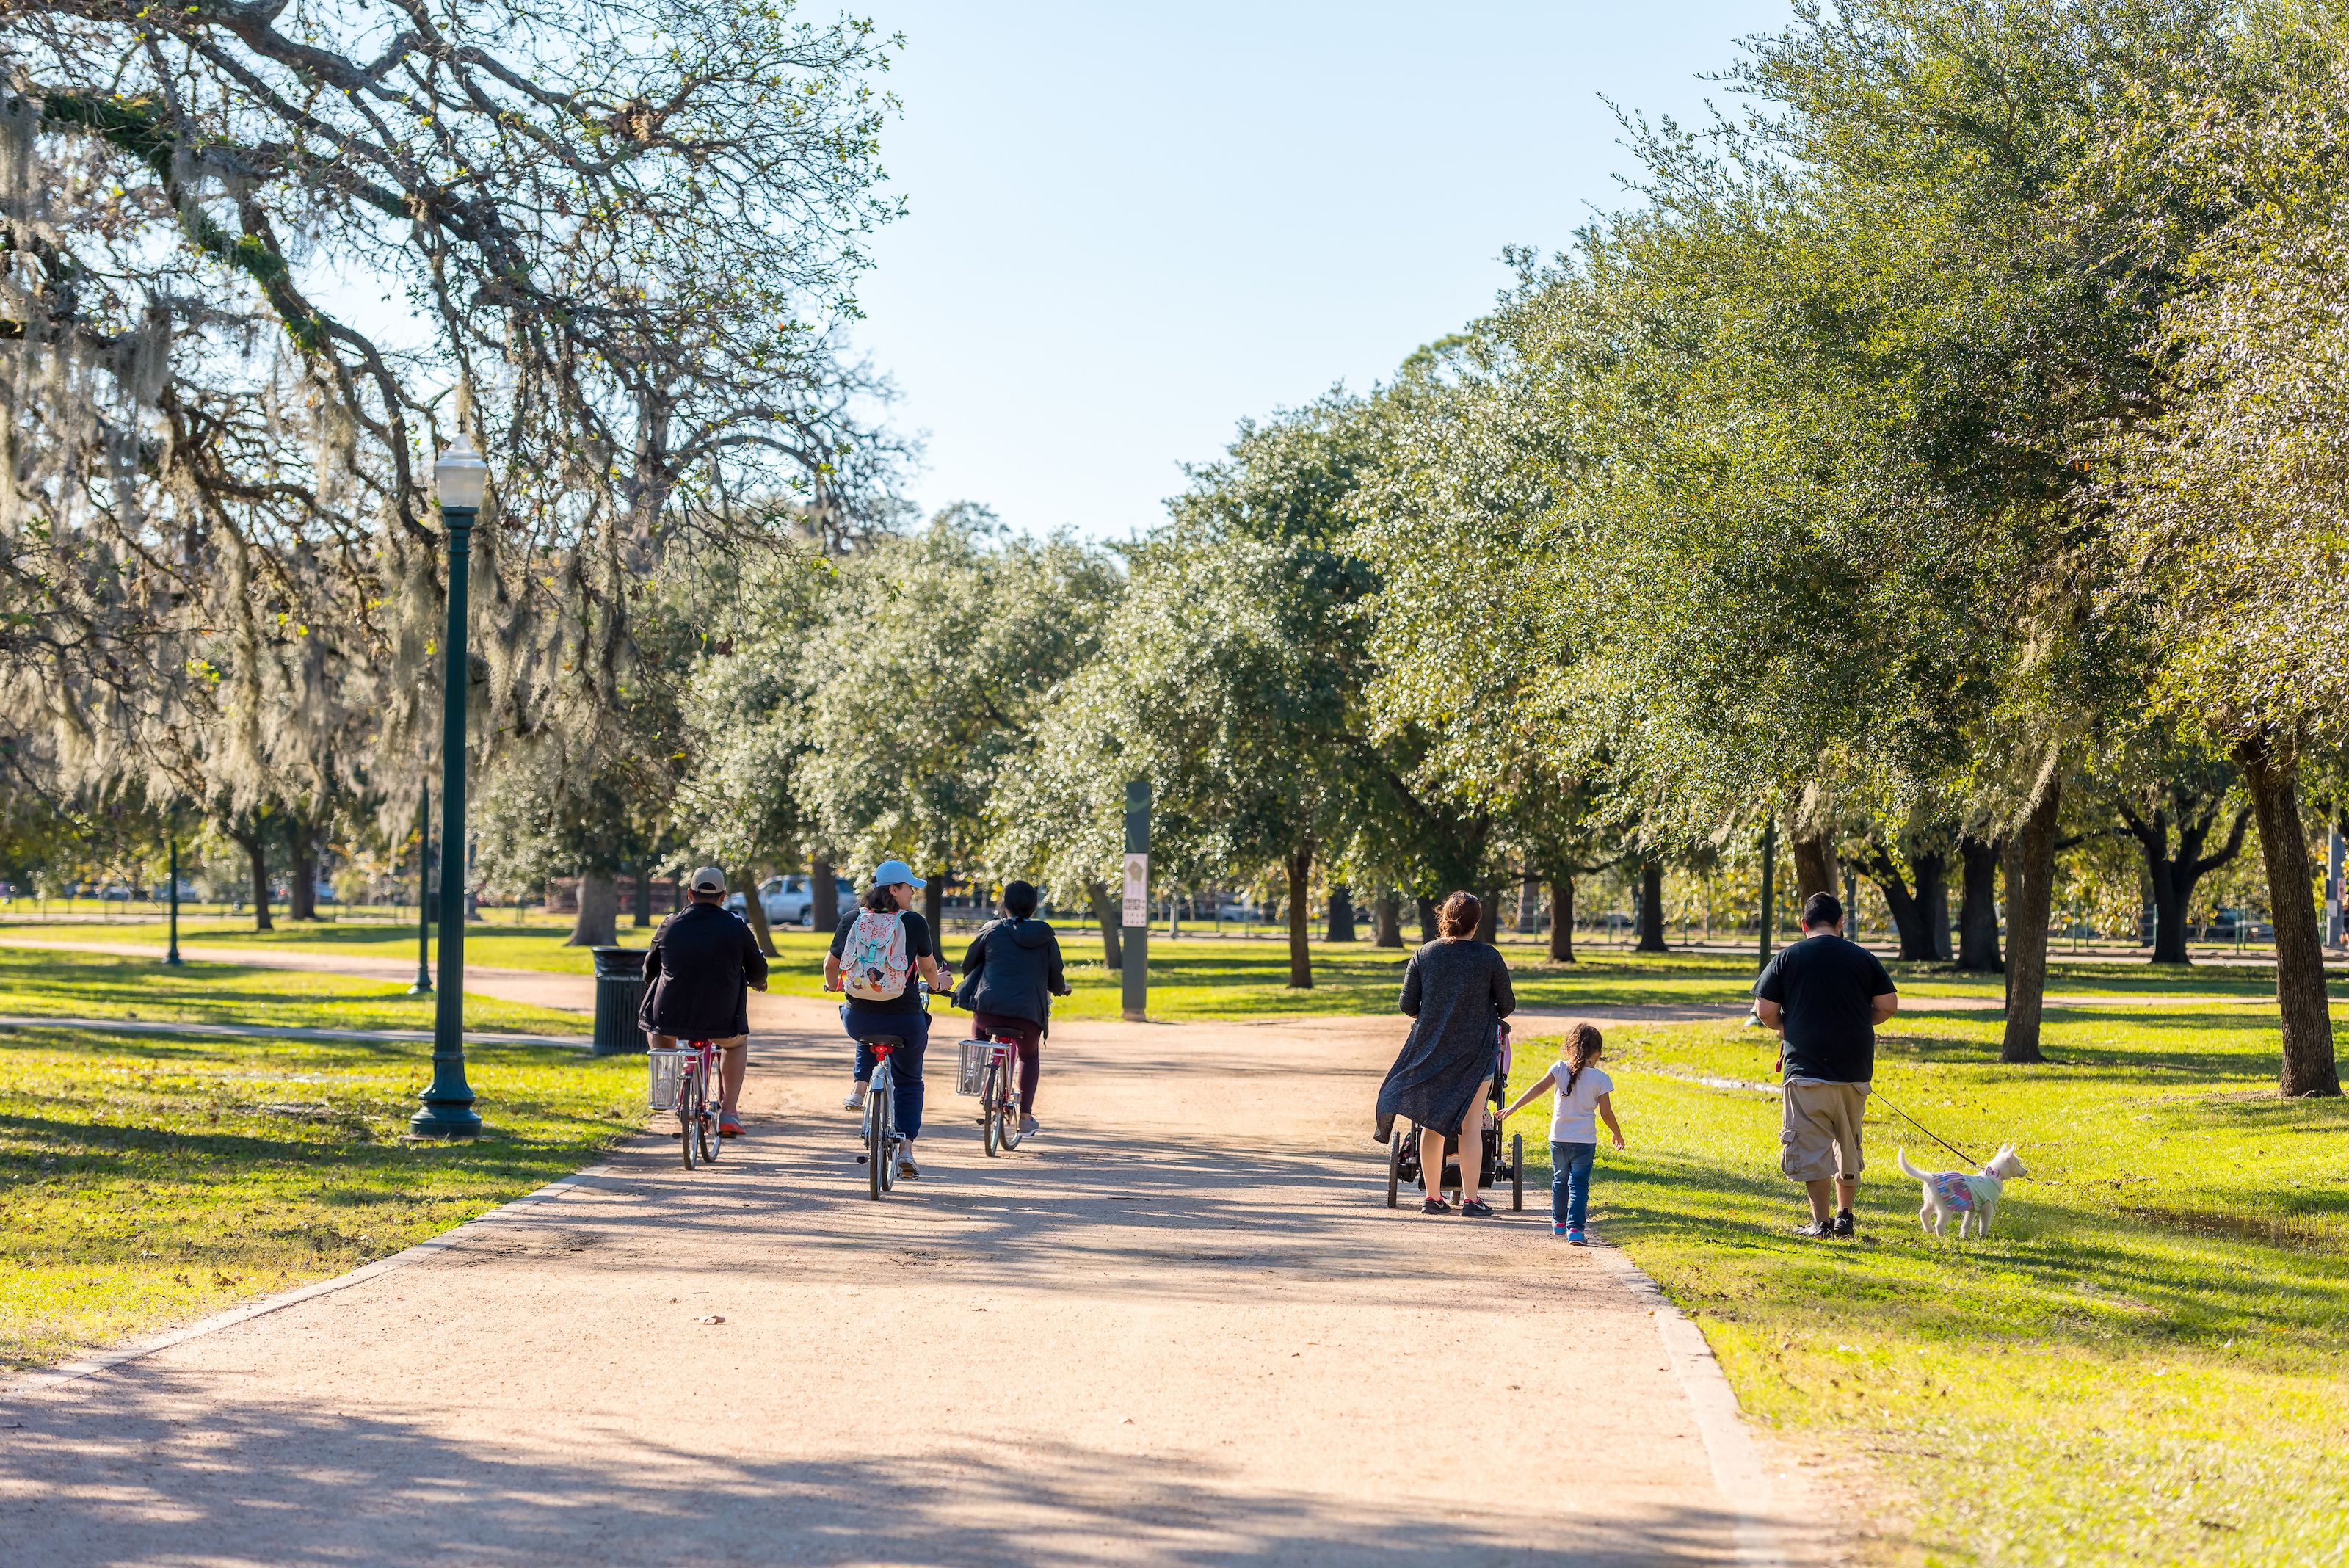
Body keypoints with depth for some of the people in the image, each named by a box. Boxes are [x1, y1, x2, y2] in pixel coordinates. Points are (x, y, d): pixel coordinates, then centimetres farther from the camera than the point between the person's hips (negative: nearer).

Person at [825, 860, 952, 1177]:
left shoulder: (851, 919, 0)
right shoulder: (914, 923, -7)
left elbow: (830, 964, 12)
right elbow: (928, 967, 7)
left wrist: (831, 985, 35)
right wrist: (938, 983, 31)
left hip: (858, 1018, 2)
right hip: (904, 1018, -2)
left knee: (869, 1039, 40)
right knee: (909, 1081, 19)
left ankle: (860, 1087, 22)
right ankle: (906, 1148, 8)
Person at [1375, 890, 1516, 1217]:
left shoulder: (1423, 955, -2)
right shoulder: (1489, 957, -8)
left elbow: (1408, 1006, 0)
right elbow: (1507, 1004, 0)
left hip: (1431, 1050, 2)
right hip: (1476, 1051, -2)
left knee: (1432, 1124, 10)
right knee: (1469, 1125, 2)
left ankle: (1433, 1198, 15)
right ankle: (1471, 1199, 1)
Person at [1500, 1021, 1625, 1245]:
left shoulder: (1560, 1068, -2)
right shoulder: (1601, 1079, -6)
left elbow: (1539, 1087, -13)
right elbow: (1606, 1112, -3)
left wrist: (1514, 1107, -14)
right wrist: (1617, 1133, 14)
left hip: (1558, 1138, 2)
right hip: (1585, 1141, -2)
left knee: (1560, 1180, 21)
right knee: (1578, 1184, -1)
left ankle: (1559, 1222, 32)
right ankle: (1574, 1227, -15)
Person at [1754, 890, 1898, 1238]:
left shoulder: (1787, 958, 0)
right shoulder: (1863, 958, 5)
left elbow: (1765, 1011, -3)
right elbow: (1887, 1005, 4)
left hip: (1806, 1066, -3)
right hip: (1855, 1067, 3)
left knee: (1811, 1145, 1)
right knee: (1848, 1144, 17)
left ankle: (1821, 1222, -2)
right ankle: (1844, 1217, 20)